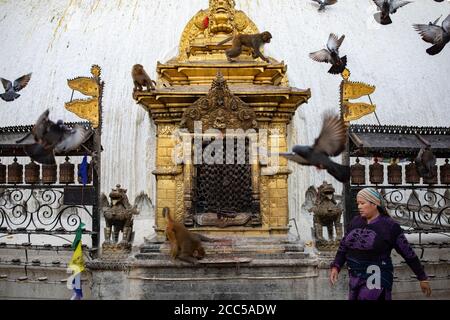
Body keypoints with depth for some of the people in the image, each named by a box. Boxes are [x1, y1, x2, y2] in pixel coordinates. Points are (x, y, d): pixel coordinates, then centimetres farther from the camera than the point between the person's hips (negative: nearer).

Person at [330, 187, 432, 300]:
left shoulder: (390, 226, -10)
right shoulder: (355, 222, 6)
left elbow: (408, 254, -5)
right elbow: (344, 246, 12)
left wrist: (423, 278, 0)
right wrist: (335, 267, -1)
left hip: (376, 280, -6)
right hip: (356, 280, 6)